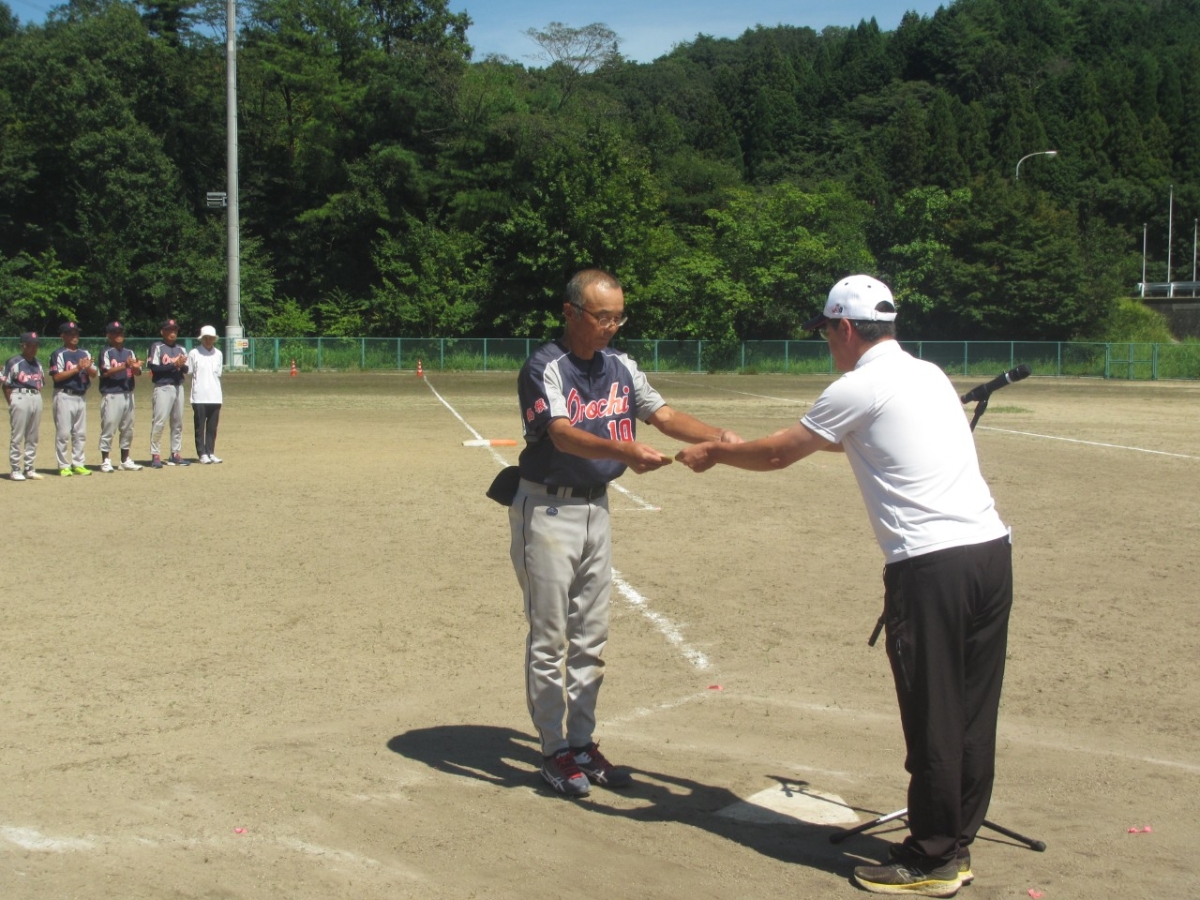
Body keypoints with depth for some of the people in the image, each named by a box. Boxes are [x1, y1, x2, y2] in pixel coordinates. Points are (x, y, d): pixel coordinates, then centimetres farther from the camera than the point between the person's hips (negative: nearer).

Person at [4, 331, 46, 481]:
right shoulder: (13, 362, -5)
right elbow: (6, 386, -5)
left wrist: (37, 399, 9)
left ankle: (29, 468, 17)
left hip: (36, 399, 6)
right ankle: (15, 470, 2)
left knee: (33, 437, 10)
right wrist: (12, 404, -8)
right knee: (17, 436, -3)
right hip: (20, 398, -6)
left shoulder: (37, 364, 14)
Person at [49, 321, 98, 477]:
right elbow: (56, 376, -14)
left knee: (81, 433, 9)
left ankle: (78, 464, 15)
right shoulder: (58, 354, -5)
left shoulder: (85, 354, 13)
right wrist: (76, 368, -18)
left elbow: (94, 374, 8)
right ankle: (63, 466, 2)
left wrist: (88, 368, -14)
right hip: (64, 396, -6)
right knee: (63, 433, -3)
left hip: (81, 396, 6)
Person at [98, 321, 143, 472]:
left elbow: (138, 372, 5)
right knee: (108, 427, -5)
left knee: (127, 428, 10)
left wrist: (135, 367, -18)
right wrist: (124, 366, -25)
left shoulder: (130, 353, 14)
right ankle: (105, 461, -1)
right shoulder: (106, 353, -2)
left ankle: (125, 460, 19)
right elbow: (106, 372, -15)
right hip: (111, 395, -6)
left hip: (128, 394, 6)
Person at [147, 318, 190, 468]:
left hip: (178, 387, 6)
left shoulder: (181, 349, 15)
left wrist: (181, 365, -13)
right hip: (163, 388, -6)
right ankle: (155, 455, -5)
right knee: (159, 422, -9)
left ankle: (176, 454, 15)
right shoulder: (157, 347, -2)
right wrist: (174, 365, -17)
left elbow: (186, 369, 9)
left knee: (178, 422, 8)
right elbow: (154, 367, -13)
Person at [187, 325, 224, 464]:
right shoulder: (194, 353, -2)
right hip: (199, 397, -4)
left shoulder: (218, 354, 11)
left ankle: (210, 452, 13)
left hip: (215, 397, 4)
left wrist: (217, 392, 9)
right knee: (200, 426, 1)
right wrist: (189, 395, -9)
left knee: (212, 427, 7)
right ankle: (202, 454, 5)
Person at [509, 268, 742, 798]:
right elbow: (564, 435, -28)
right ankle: (555, 751, 9)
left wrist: (717, 436, -16)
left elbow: (663, 416, 2)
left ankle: (583, 743, 22)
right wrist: (624, 450, -45)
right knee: (549, 640, 0)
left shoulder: (621, 368, 8)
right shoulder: (545, 369, -14)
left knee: (591, 639, 12)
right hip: (547, 511, -7)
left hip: (596, 507, 7)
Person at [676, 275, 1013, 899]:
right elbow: (849, 440, 34)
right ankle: (956, 845, 24)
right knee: (974, 712, 13)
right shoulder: (929, 375, 20)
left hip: (932, 564, -8)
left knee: (933, 718, 1)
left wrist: (712, 454, 21)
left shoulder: (860, 387, -5)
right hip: (992, 549, 8)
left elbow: (778, 456, 3)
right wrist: (743, 447, 39)